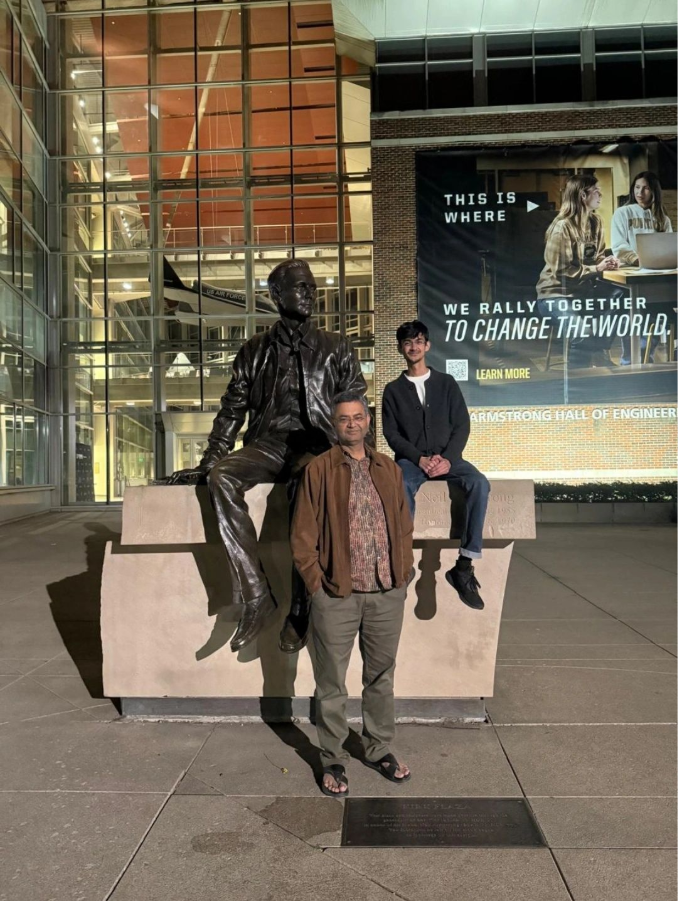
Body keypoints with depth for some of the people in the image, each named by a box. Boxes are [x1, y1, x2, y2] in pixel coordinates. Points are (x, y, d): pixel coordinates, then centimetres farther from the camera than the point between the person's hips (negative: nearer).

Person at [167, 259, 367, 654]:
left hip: (315, 445, -2)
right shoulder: (255, 351, 17)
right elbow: (232, 412, 15)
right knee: (221, 477, -30)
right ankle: (255, 594, -27)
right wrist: (207, 464, 6)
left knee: (309, 483, -38)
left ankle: (300, 610, -29)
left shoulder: (336, 347, 14)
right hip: (267, 444, 2)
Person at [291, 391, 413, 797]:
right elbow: (303, 535, -4)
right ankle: (334, 760, 25)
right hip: (336, 596, -3)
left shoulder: (389, 469, 9)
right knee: (332, 683, 8)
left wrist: (403, 574, 4)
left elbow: (404, 526, 12)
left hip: (388, 594, 4)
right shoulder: (318, 470, -3)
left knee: (381, 677, 17)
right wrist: (317, 582, -9)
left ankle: (380, 749, 34)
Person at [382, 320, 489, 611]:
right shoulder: (393, 390, 11)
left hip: (447, 457, 1)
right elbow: (391, 434, 3)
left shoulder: (446, 383, 13)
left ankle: (464, 565, -28)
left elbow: (462, 426, 6)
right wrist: (420, 459, -13)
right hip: (411, 459, -1)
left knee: (479, 484, -29)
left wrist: (447, 459, -12)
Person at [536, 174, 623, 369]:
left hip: (583, 287, 8)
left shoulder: (595, 222, 6)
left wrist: (606, 262, -8)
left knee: (622, 296, -17)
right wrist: (596, 268, -20)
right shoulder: (562, 227, -19)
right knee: (584, 335, -29)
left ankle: (600, 353, -1)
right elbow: (562, 272, -20)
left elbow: (596, 257, 15)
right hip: (556, 293, -8)